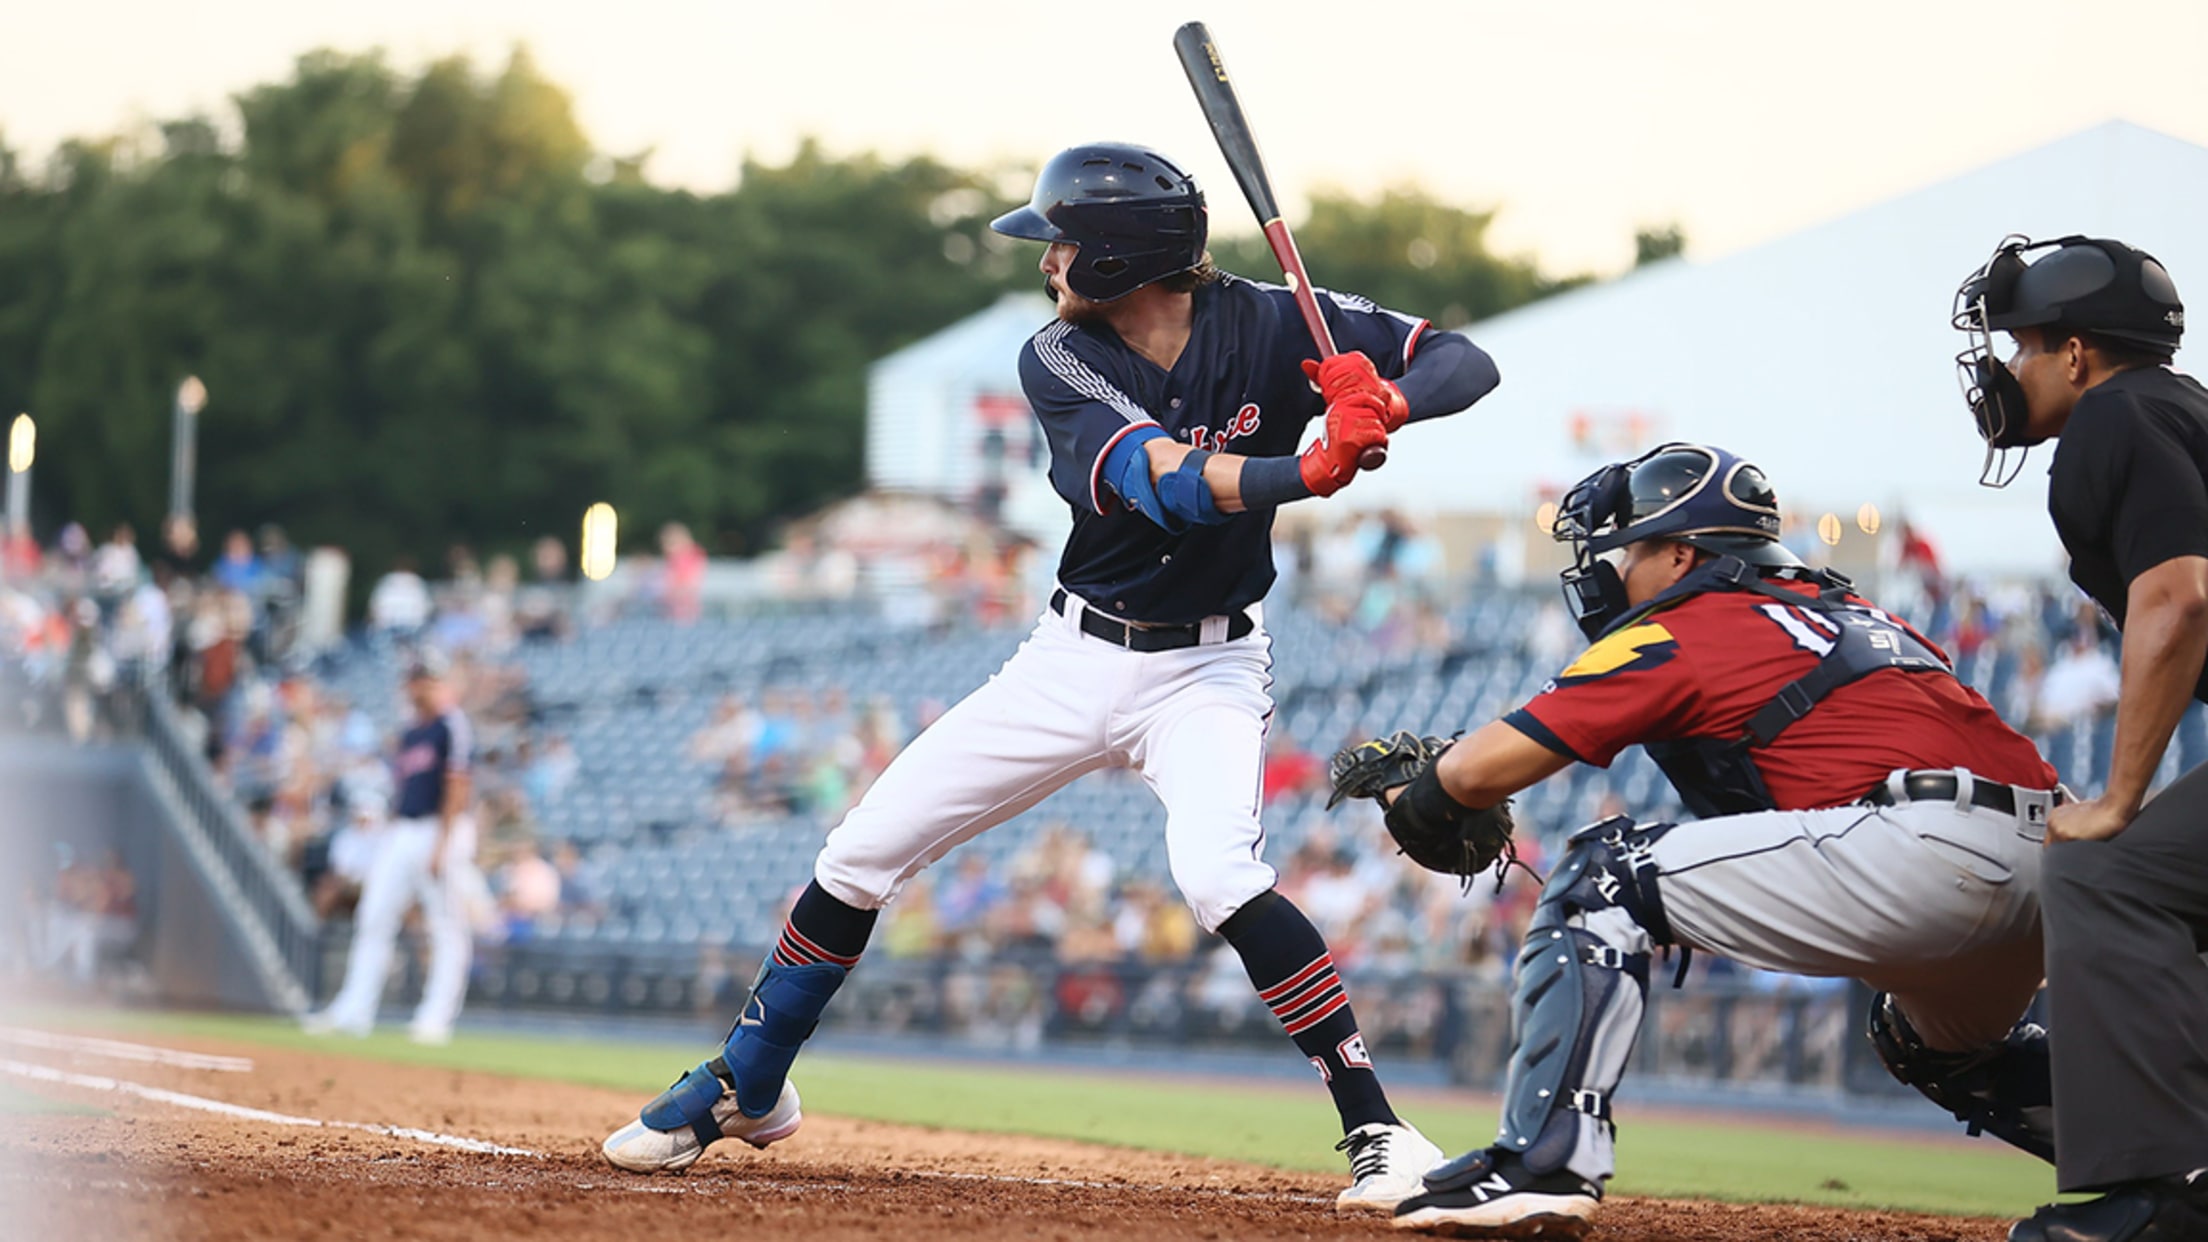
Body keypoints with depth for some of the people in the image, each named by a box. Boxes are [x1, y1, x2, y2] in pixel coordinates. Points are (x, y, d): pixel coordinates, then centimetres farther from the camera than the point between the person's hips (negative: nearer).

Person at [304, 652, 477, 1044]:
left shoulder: (452, 726, -5)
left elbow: (456, 787, -12)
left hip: (443, 831, -8)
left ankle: (436, 1019, -6)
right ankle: (353, 1010, 5)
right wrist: (387, 841, 16)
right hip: (401, 832, 8)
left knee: (447, 929, -5)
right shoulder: (408, 736, 19)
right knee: (373, 919, 3)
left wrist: (442, 845, -18)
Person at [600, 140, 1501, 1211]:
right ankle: (748, 1091, 25)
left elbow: (1468, 363, -16)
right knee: (859, 856, 4)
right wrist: (1314, 471, -47)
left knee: (1216, 874, -31)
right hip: (1074, 659, 3)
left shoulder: (1271, 327, -13)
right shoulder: (1059, 360, -13)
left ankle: (1380, 1134, -24)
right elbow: (1168, 483, -30)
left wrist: (1381, 404, -38)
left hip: (1205, 671, -3)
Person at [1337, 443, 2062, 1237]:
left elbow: (1480, 772, 6)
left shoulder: (1678, 632, 8)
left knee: (1600, 879, 0)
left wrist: (1406, 799, 28)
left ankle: (1543, 1164, -11)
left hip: (1915, 846, -8)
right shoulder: (1845, 611, 30)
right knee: (1941, 1045, 38)